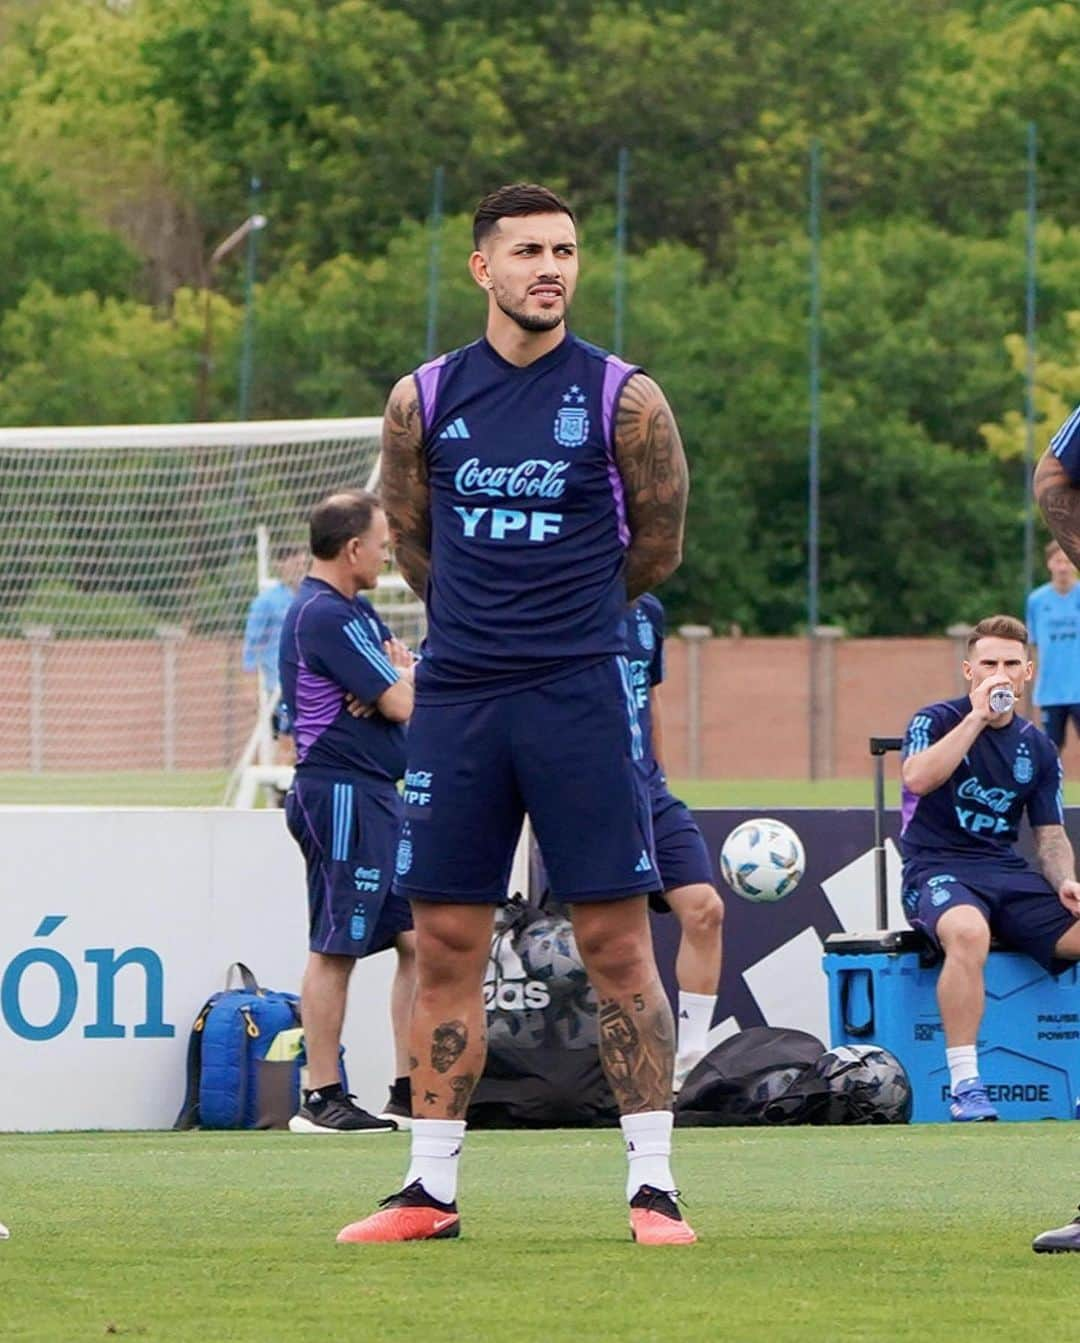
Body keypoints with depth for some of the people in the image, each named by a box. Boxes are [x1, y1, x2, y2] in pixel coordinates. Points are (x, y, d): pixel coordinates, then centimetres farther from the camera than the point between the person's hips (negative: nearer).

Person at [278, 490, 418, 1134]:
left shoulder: (355, 610, 19)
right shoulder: (326, 616, -15)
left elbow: (411, 674, 15)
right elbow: (402, 704, -17)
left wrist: (396, 676, -8)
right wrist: (403, 677, 5)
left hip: (379, 795, 10)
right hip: (343, 795, -10)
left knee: (420, 939, 8)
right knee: (337, 949, -7)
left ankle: (411, 1094, 11)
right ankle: (321, 1099, -4)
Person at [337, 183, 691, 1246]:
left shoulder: (624, 399, -1)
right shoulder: (425, 399, 6)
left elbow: (655, 550, 10)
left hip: (579, 691, -3)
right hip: (454, 694, 3)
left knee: (615, 942, -4)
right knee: (445, 945, 4)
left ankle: (652, 1185, -1)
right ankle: (432, 1187, 10)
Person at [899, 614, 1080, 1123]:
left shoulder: (1038, 748, 15)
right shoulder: (937, 720, 1)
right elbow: (917, 778, -20)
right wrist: (977, 717, -18)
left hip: (1008, 872, 5)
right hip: (936, 868, -5)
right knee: (968, 932, -40)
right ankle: (965, 1088, -37)